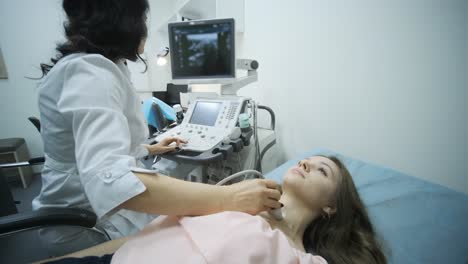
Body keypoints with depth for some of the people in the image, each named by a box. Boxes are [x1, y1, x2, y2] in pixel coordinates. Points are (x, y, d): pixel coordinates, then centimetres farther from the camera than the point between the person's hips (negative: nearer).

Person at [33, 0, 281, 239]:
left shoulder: (89, 67, 9)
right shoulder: (91, 72, -26)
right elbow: (111, 182, -42)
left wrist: (150, 149, 22)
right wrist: (230, 198, -41)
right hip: (92, 226, -9)